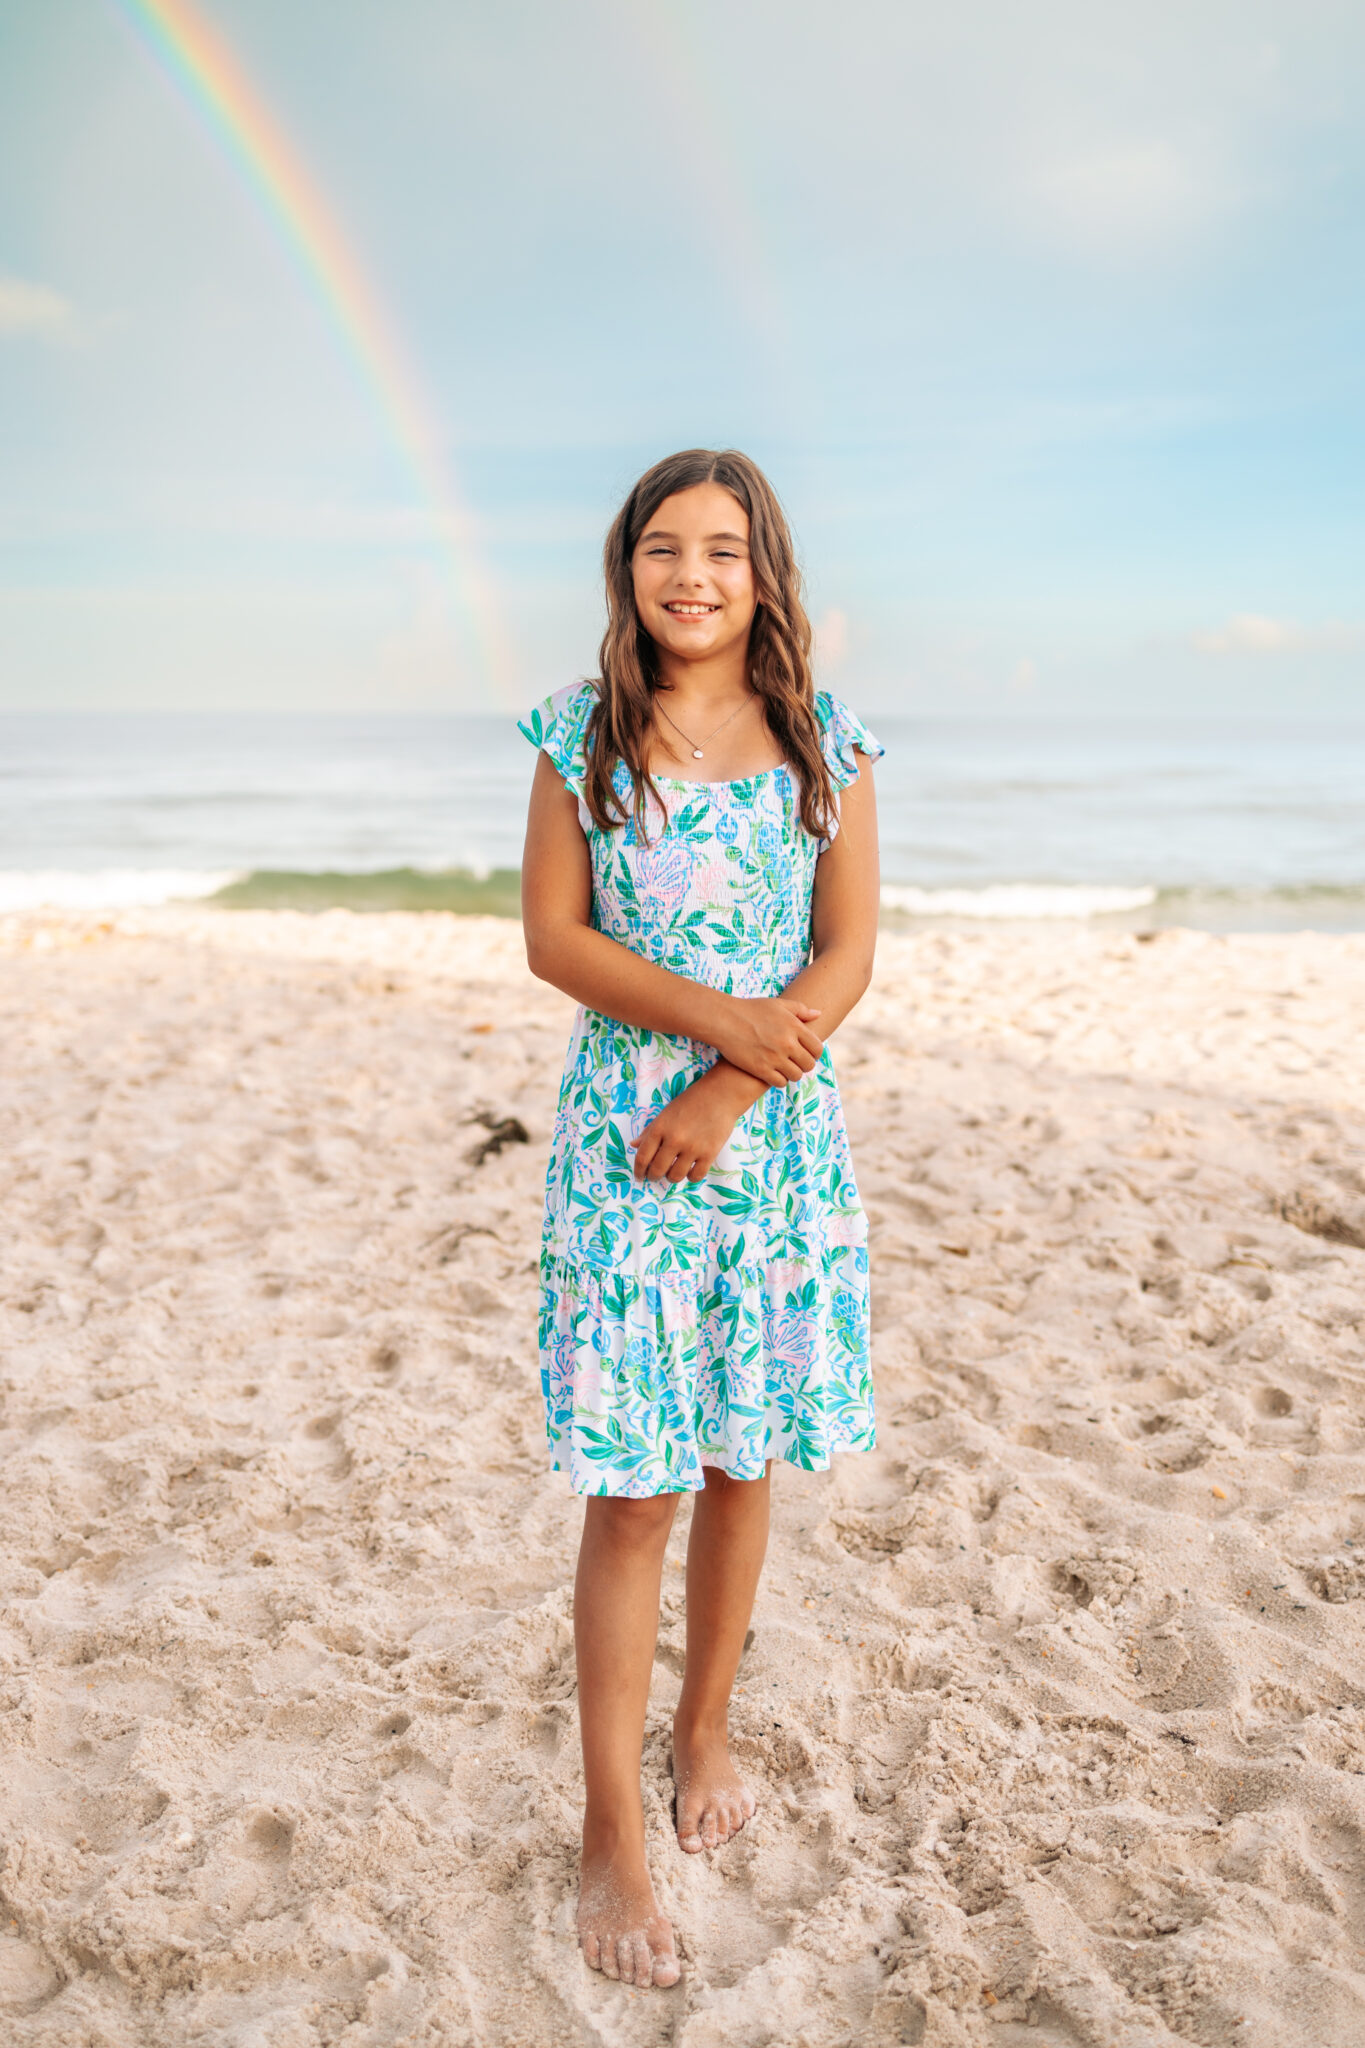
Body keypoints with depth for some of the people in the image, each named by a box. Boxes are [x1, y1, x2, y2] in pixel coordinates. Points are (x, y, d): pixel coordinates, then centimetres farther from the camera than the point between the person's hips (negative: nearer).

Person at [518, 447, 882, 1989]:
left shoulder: (826, 745, 3)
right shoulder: (583, 736, 2)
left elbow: (848, 955, -1)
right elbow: (552, 938, -2)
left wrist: (728, 1091, -13)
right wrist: (710, 1012, -15)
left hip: (780, 1139, 2)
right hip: (620, 1141, -1)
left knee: (741, 1462, 12)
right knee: (633, 1488, 1)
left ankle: (706, 1732, 36)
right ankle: (612, 1834, 15)